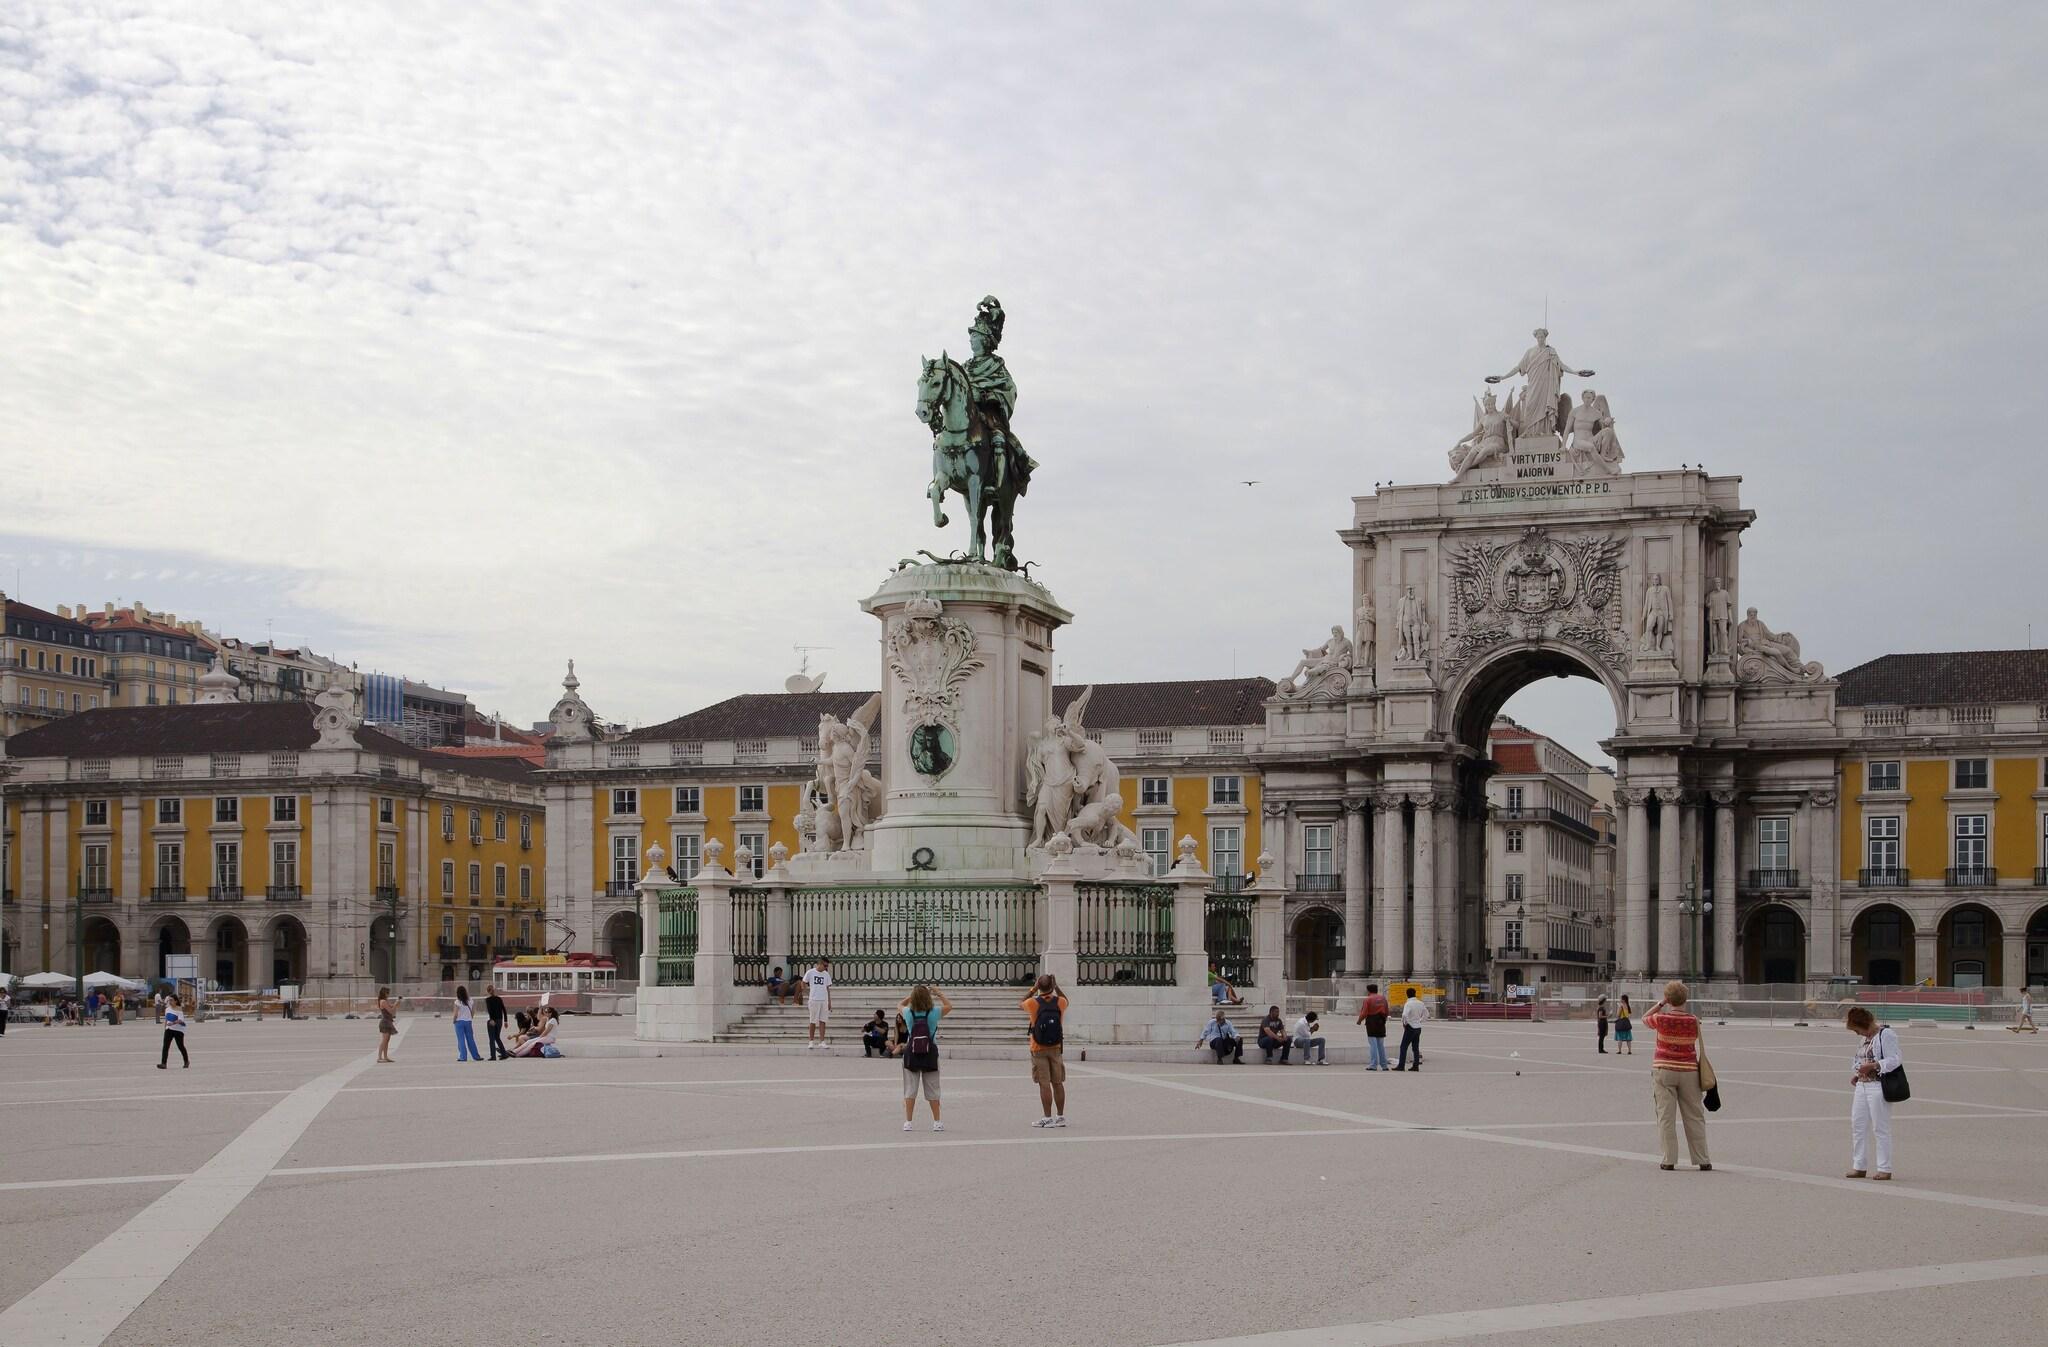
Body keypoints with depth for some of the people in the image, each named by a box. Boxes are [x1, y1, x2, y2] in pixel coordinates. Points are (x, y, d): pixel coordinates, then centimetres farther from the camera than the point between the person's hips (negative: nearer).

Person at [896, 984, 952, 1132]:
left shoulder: (908, 1013, -9)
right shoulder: (934, 1013, -11)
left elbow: (899, 1004, 15)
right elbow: (949, 1006, 10)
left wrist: (912, 996, 17)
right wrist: (939, 994, 16)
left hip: (911, 1054, 0)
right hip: (930, 1053, 0)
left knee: (910, 1089, 5)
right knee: (933, 1090, 8)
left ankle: (908, 1122, 3)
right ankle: (937, 1122, 12)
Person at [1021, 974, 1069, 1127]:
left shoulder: (1033, 1003, -12)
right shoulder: (1060, 1002, -5)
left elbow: (1020, 1005, 11)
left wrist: (1033, 989, 11)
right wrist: (1056, 987, 16)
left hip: (1039, 1049, -3)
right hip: (1056, 1048, 3)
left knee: (1044, 1084, -3)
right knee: (1058, 1083, 10)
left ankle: (1047, 1118, -4)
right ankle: (1060, 1117, 16)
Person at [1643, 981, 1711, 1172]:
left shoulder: (1661, 1019, -11)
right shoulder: (1694, 1021, -6)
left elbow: (1644, 1020, 10)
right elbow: (1697, 1045, 4)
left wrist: (1660, 1004, 9)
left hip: (1664, 1071, -2)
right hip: (1689, 1070, 2)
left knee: (1666, 1117, 4)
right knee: (1694, 1117, 9)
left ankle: (1669, 1160, 2)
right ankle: (1702, 1161, 12)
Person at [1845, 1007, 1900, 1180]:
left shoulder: (1886, 1034, -11)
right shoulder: (1866, 1037, 16)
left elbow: (1895, 1060, -16)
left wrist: (1872, 1066, -23)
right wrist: (1858, 1075, 11)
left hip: (1879, 1086, -9)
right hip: (1862, 1086, 9)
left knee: (1880, 1128, -4)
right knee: (1857, 1125, 9)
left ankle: (1884, 1169, 2)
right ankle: (1859, 1167, 16)